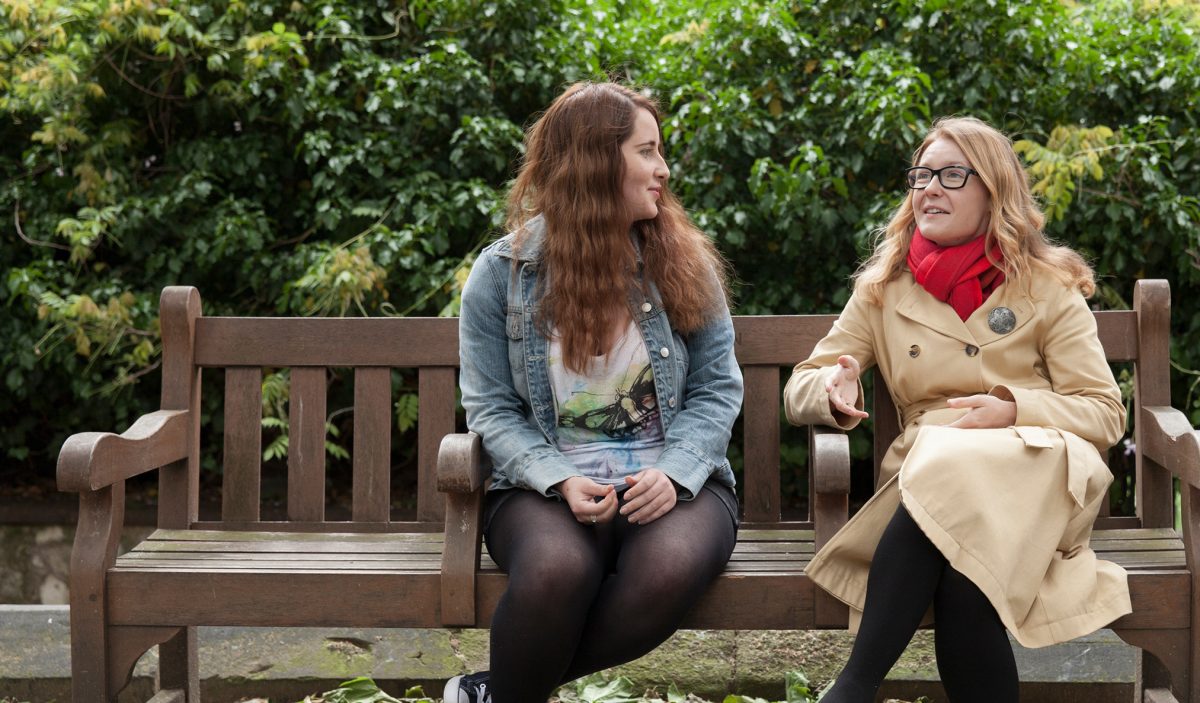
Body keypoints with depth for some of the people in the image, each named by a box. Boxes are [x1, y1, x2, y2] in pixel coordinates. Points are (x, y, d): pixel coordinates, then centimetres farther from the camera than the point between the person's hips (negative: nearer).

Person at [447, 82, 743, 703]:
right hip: (550, 483, -1)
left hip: (672, 482, 2)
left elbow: (716, 389, 4)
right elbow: (492, 408, 0)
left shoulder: (686, 263, 5)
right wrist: (561, 481, -16)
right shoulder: (501, 273, 1)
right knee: (556, 568, -38)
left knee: (669, 569, -35)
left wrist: (673, 472, -14)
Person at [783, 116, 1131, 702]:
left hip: (1034, 474, -1)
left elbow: (1105, 413, 5)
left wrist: (1013, 410, -14)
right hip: (926, 473, 1)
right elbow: (799, 390, 12)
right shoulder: (883, 289, 15)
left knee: (951, 469, -37)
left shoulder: (1048, 288, 9)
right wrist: (834, 391, -14)